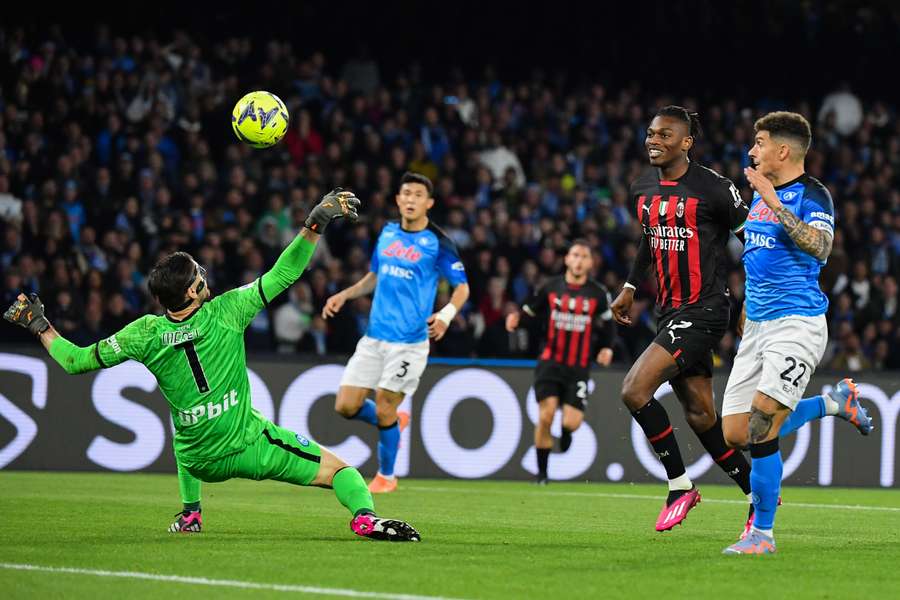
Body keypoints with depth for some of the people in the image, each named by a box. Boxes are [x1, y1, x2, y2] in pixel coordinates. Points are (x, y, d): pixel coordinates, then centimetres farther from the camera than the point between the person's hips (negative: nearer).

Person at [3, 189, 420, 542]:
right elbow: (282, 275, -13)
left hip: (199, 462, 4)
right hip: (251, 448, -4)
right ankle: (364, 515, -30)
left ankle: (190, 513, 41)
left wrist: (38, 325, 11)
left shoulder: (145, 334, -8)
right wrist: (314, 226, -9)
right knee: (339, 469, -1)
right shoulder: (225, 312, -14)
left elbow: (76, 361, -2)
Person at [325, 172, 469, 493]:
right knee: (346, 405, 0)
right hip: (374, 336, 5)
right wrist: (344, 295, 11)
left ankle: (386, 476, 16)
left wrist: (446, 314, -23)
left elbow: (462, 287, -4)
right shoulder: (387, 233, 10)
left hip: (409, 342, -5)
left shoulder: (437, 243, -7)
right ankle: (395, 422, 29)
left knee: (383, 410, -5)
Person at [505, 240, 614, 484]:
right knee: (546, 415, -15)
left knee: (572, 423, -11)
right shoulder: (551, 287, 2)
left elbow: (607, 324, 15)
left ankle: (565, 433, 30)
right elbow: (529, 311, 8)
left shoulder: (598, 294, 2)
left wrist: (606, 348, 0)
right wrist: (516, 317, -13)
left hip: (579, 367, 0)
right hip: (550, 361, 0)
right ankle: (541, 472, -1)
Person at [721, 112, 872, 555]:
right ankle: (834, 403, 24)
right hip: (757, 326, 9)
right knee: (736, 434, 4)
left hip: (797, 323, -9)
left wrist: (777, 205, -28)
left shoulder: (811, 194, -9)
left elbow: (820, 248, -28)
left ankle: (762, 533, -4)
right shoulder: (760, 195, 15)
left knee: (760, 427, -17)